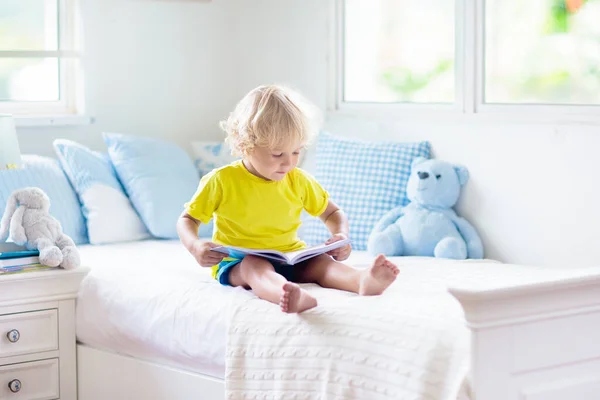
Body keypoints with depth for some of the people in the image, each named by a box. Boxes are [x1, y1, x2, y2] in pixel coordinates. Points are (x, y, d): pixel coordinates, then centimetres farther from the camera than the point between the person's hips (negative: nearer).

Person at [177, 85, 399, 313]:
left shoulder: (299, 181, 6)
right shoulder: (221, 181, -6)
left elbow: (333, 214, 19)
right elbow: (187, 220, 3)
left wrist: (341, 236, -5)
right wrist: (195, 247, -20)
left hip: (289, 261, 4)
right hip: (237, 262, -4)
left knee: (320, 262, -26)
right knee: (255, 266, -38)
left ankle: (364, 280, -58)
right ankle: (290, 296, -72)